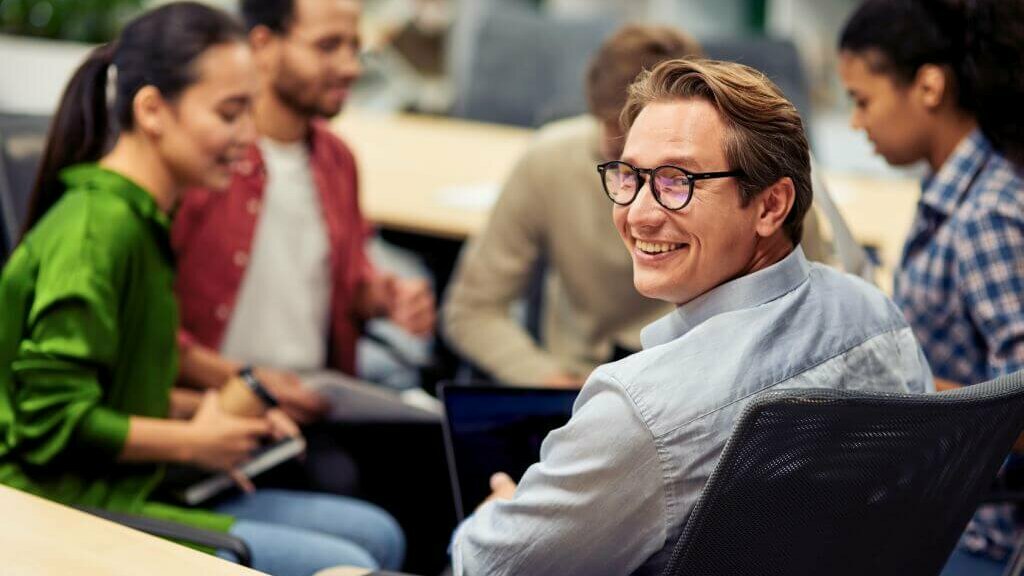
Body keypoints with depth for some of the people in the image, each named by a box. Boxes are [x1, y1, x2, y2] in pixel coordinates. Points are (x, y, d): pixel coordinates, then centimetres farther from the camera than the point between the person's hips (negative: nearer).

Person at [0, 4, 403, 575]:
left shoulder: (140, 220, 13)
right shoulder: (96, 228, -18)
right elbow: (53, 418, -22)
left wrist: (202, 410, 7)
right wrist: (193, 441, -11)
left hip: (137, 488, 10)